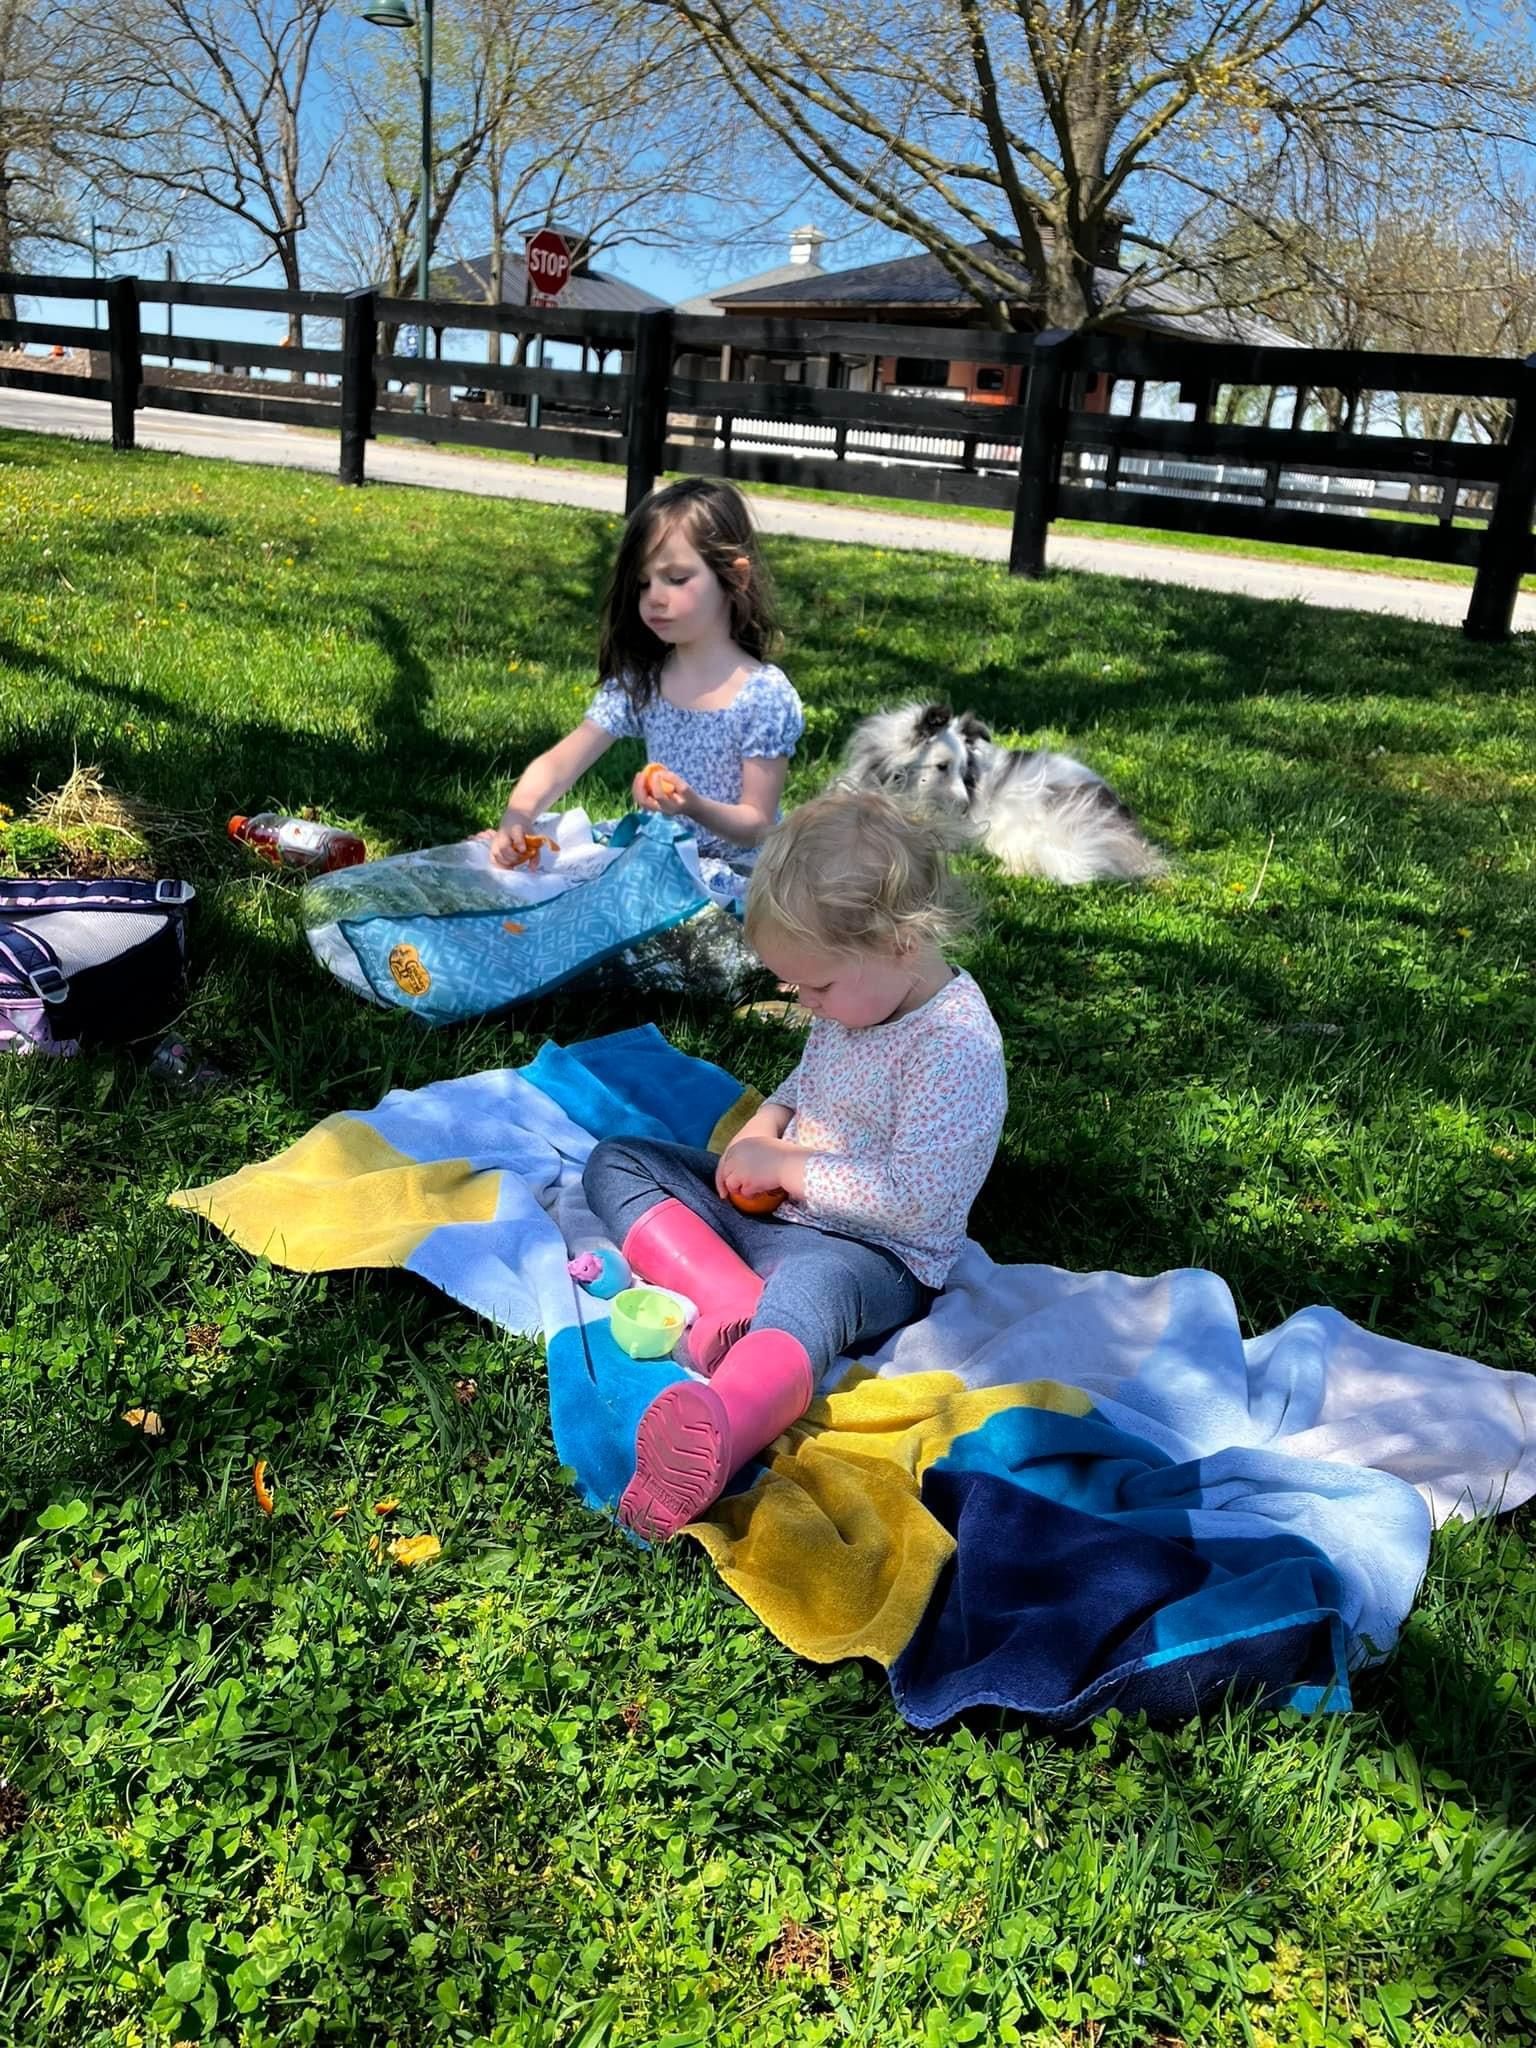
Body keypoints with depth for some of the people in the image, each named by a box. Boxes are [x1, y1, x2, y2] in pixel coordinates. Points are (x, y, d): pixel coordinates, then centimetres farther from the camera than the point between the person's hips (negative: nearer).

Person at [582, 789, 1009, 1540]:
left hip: (872, 1253, -9)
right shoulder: (855, 999, 4)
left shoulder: (956, 1046, -22)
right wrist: (763, 1128, 0)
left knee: (810, 1286, -45)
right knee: (615, 1161, 2)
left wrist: (785, 1165, -18)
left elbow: (913, 1201, -26)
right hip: (773, 1214, 10)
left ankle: (713, 1435, -76)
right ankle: (727, 1293, -25)